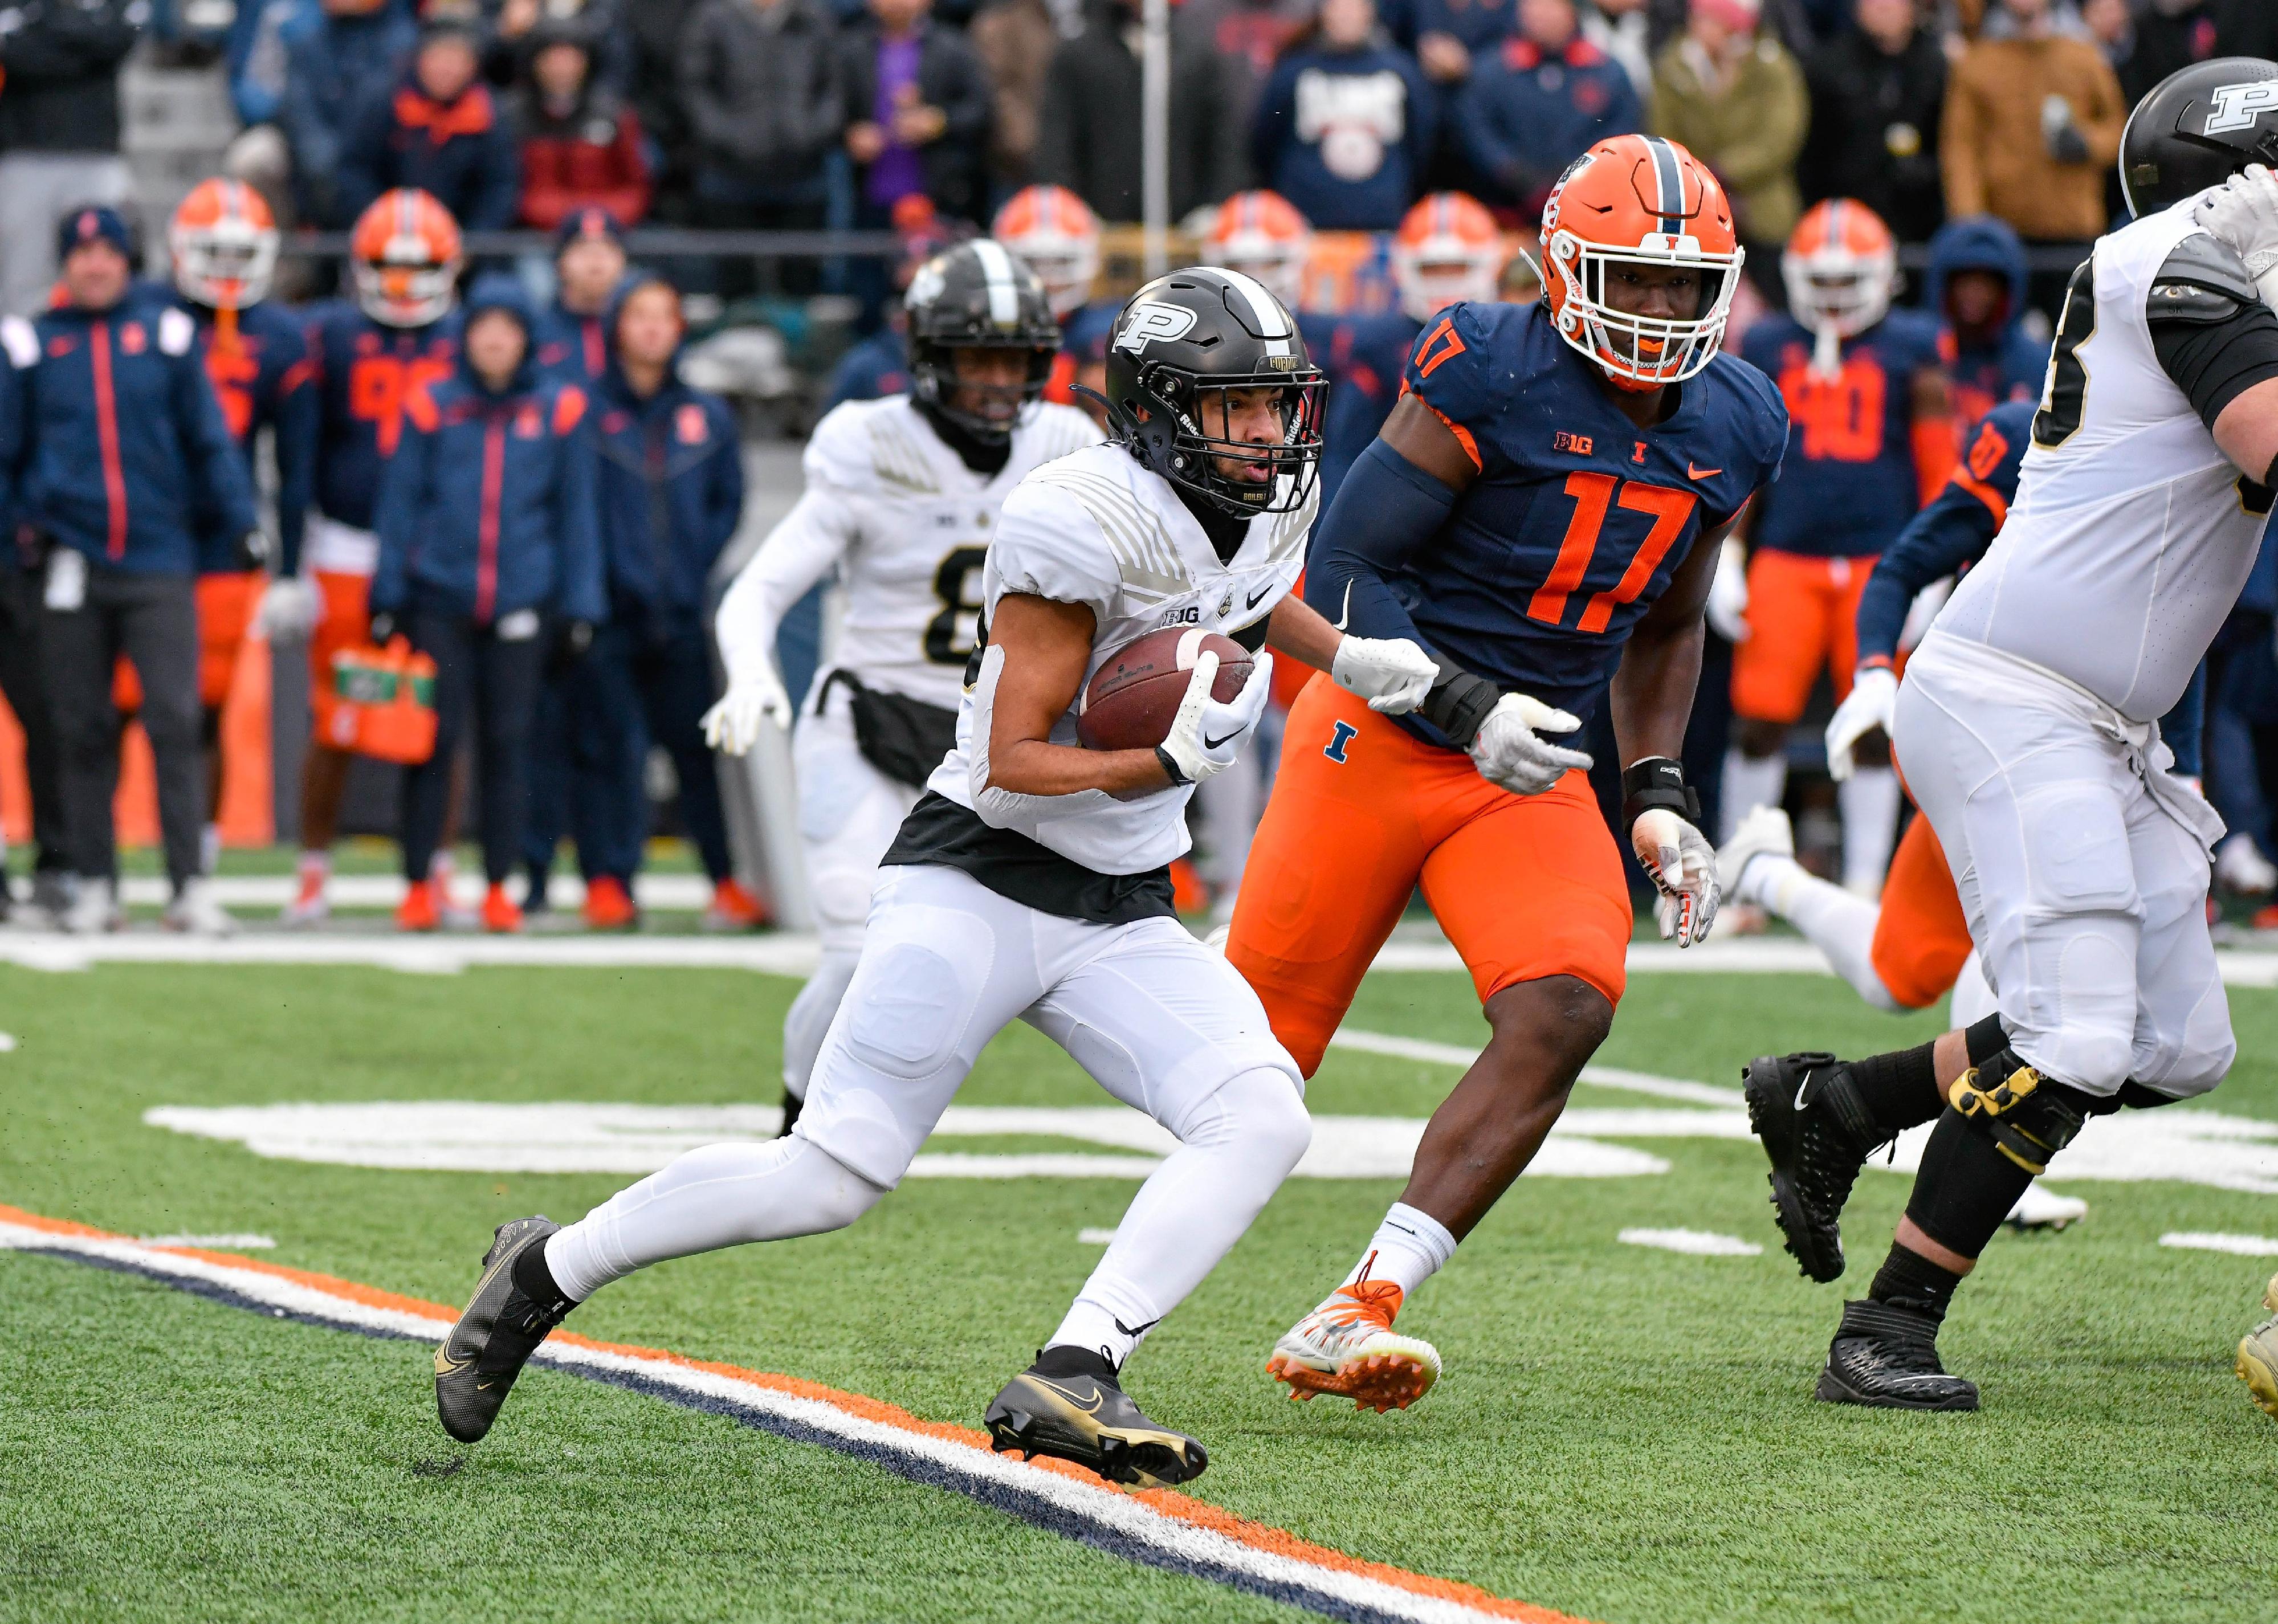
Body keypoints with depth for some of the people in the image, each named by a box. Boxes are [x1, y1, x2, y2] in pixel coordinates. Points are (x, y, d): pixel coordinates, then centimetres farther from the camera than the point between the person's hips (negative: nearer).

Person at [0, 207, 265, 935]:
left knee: (175, 722, -7)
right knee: (84, 732, 5)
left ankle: (189, 886, -7)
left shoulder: (167, 336, 4)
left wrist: (244, 522, 3)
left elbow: (210, 439, 9)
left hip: (159, 564, -1)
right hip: (72, 566, 1)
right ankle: (95, 885, 12)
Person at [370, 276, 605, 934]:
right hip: (438, 602, -1)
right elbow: (399, 504, 8)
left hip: (521, 606, 1)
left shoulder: (558, 411, 5)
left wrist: (579, 608, 6)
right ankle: (418, 885, 5)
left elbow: (575, 513, 10)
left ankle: (498, 887, 12)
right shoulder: (432, 408, 4)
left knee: (507, 744, 4)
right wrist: (388, 598, 4)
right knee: (434, 740, -2)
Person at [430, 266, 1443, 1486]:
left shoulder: (1271, 510, 6)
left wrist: (1344, 658, 17)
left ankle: (1070, 1381, -24)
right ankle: (546, 1272, 10)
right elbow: (1013, 767, -19)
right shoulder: (1088, 525, -18)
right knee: (836, 1174, -9)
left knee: (1261, 1118, -18)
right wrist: (1167, 764, -30)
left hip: (1122, 920, 7)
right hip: (979, 882, -7)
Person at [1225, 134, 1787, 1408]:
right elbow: (1344, 573, -14)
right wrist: (1469, 711, -24)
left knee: (1565, 1012, -21)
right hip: (1383, 735, -4)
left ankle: (1356, 1317, -21)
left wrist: (1659, 798, 10)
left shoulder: (1733, 430, 4)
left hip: (1536, 775, 5)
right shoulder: (1492, 380, -15)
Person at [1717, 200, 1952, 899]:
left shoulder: (1913, 350, 6)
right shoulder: (1767, 347, 10)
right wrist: (1726, 563, 6)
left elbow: (1940, 467, 6)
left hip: (1880, 560, -1)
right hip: (1786, 558, 1)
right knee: (1760, 717, -5)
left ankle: (1865, 885, 7)